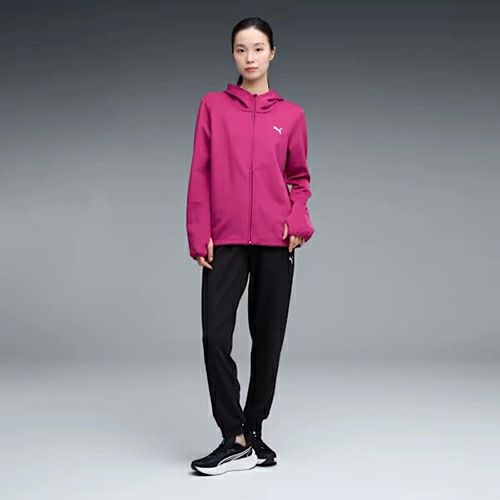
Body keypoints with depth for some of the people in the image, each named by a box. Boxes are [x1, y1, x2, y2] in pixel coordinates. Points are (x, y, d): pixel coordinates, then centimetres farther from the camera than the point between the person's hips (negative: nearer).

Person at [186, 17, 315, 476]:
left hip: (275, 242, 1)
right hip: (225, 241, -1)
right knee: (215, 337, -9)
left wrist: (298, 219, -5)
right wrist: (199, 234, -3)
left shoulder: (291, 114, 8)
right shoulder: (213, 106, 7)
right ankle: (236, 440, -1)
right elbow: (200, 174, 4)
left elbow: (300, 178, 14)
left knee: (268, 339, 5)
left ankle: (253, 432, 19)